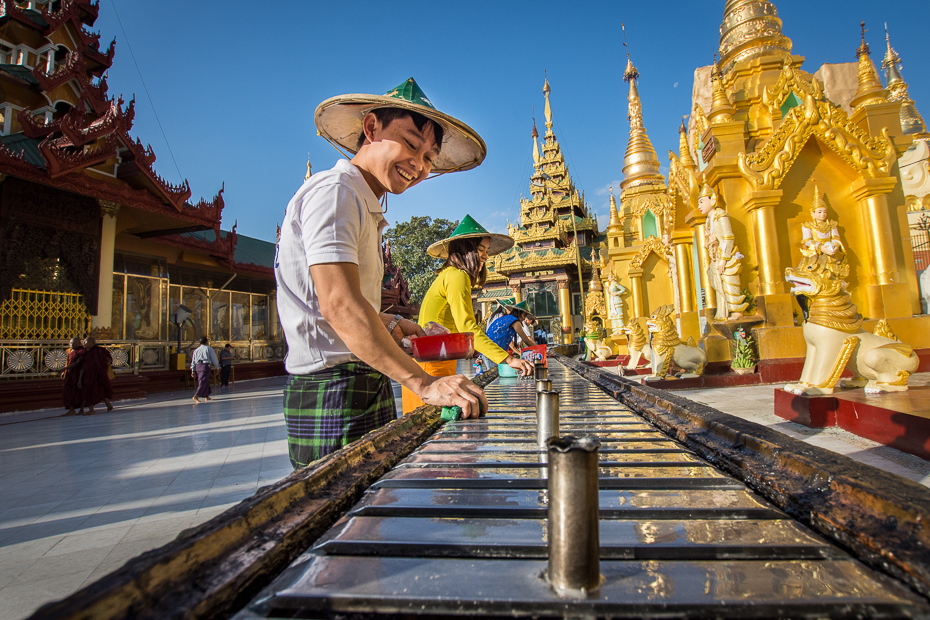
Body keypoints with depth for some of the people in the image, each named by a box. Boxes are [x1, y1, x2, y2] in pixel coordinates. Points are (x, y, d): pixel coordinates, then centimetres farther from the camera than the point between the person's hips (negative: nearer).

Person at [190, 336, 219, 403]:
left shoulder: (196, 350, 17)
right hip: (205, 366, -6)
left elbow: (193, 361, 13)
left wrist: (193, 371, 14)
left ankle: (207, 396, 23)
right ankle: (196, 396, -19)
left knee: (206, 381, 16)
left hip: (197, 366, 6)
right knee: (203, 382, -7)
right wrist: (217, 366, 17)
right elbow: (214, 359, 4)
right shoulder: (209, 349, 2)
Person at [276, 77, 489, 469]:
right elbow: (338, 304, -26)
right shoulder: (333, 191, -11)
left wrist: (387, 325, 9)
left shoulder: (365, 209, 21)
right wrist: (423, 383, -31)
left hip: (367, 386, 9)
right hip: (334, 389, -9)